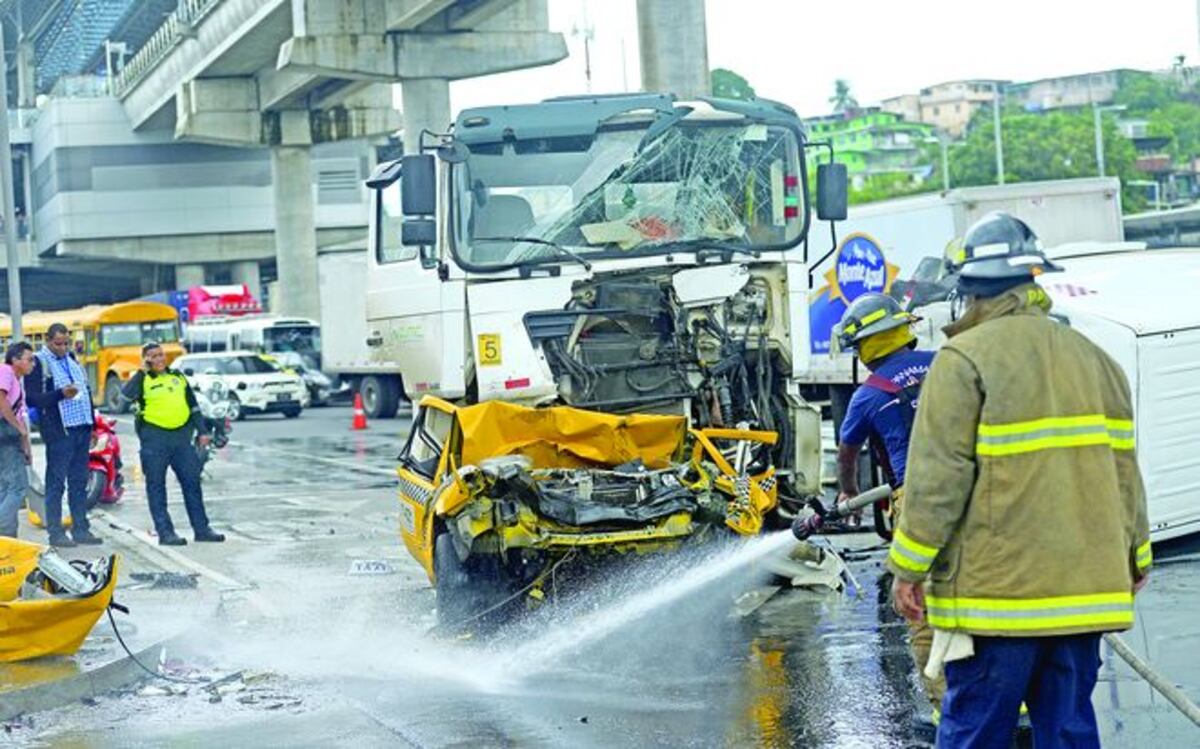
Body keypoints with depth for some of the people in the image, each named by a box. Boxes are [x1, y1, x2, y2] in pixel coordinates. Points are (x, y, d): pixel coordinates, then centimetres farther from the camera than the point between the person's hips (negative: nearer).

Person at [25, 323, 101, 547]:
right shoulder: (38, 363, -5)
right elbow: (32, 398, -12)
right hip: (59, 431, -7)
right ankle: (55, 532, 1)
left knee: (79, 482, 10)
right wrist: (60, 394, -25)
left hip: (82, 428, 7)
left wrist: (91, 424, 18)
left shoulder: (72, 359, 18)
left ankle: (81, 529, 15)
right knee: (56, 482, -3)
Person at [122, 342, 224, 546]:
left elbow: (193, 406, 20)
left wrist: (202, 431, 13)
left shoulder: (178, 377, 15)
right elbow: (125, 396, -20)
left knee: (192, 483, 6)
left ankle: (201, 528, 12)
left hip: (182, 437, 4)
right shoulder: (143, 380, 1)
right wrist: (142, 372, -15)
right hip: (155, 439, -4)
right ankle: (165, 532, 4)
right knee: (156, 487, 0)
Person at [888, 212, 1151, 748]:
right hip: (1085, 590, 6)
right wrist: (1135, 559, 27)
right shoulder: (1096, 360, 11)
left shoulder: (965, 359, -9)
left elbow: (937, 477, -12)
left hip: (995, 593, -6)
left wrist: (908, 568, -5)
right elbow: (1124, 472, 16)